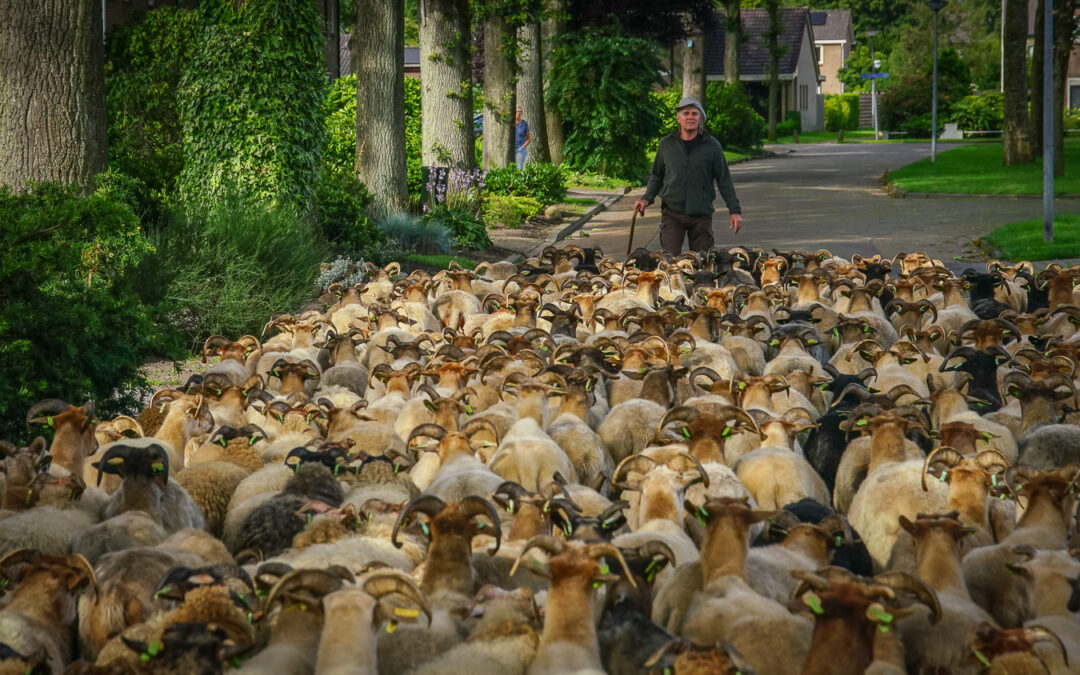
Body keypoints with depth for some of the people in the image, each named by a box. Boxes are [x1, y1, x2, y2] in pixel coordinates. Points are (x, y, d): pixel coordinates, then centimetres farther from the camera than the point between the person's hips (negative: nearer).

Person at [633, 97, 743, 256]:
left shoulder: (711, 145, 2)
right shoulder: (666, 144, 6)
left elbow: (724, 180, 5)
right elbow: (657, 177, 17)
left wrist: (735, 210, 1)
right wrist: (647, 199, 0)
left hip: (702, 215, 0)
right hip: (672, 213, 0)